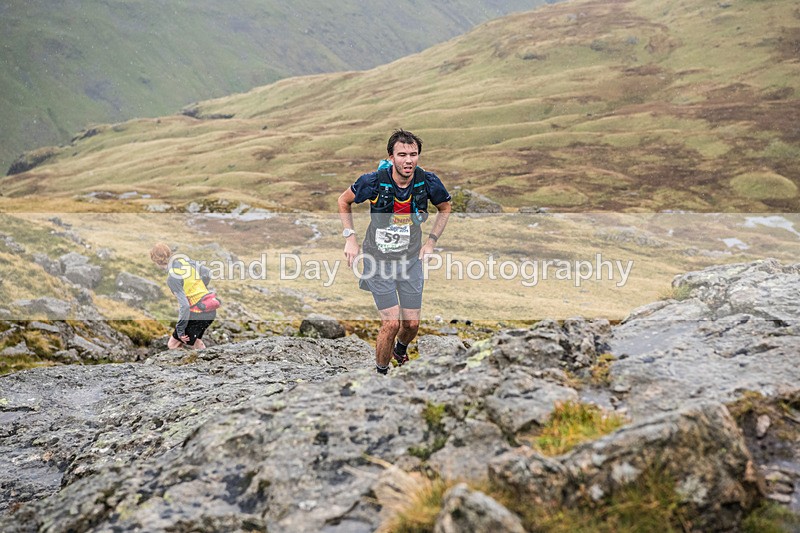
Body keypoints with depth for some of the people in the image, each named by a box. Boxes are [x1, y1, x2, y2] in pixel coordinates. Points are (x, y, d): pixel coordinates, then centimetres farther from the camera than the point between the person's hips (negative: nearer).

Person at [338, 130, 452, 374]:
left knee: (412, 323, 6)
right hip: (378, 259, -3)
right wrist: (350, 238, -5)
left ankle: (400, 349, 43)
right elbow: (344, 200, 0)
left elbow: (445, 208, 9)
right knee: (391, 322, -12)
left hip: (411, 259, 3)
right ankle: (381, 372, 12)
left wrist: (431, 241, 2)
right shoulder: (375, 180, -20)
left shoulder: (428, 181, -14)